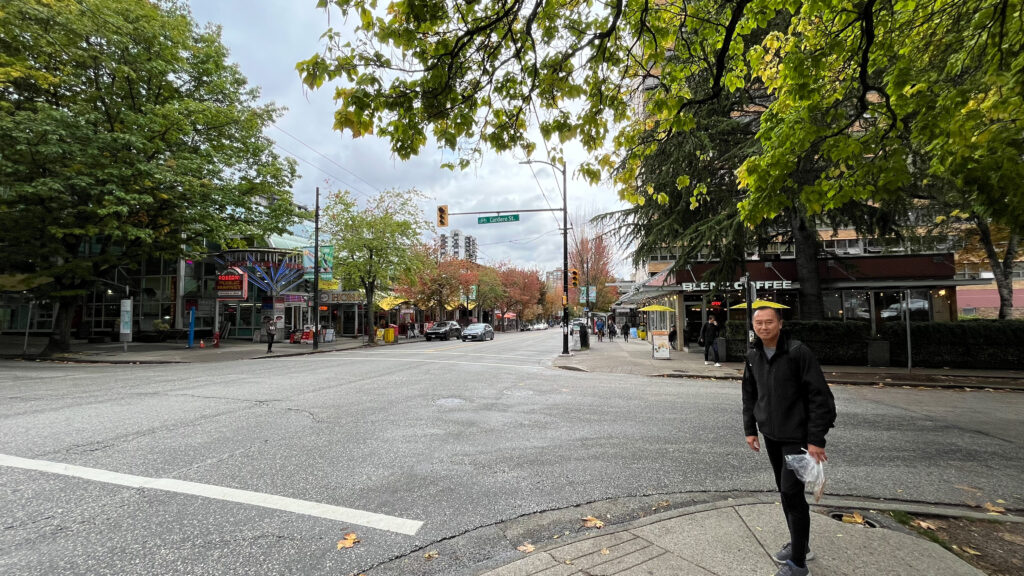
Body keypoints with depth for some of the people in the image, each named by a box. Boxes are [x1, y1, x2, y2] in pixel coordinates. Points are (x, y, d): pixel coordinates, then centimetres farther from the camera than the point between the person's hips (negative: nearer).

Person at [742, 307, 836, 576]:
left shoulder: (798, 352, -17)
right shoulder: (753, 356, 2)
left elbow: (820, 396, -16)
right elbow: (749, 395, 12)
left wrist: (816, 439, -18)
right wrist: (750, 429, 8)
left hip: (796, 436, -6)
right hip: (770, 435, 6)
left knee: (792, 493, -6)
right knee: (784, 491, 16)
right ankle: (799, 545, 34)